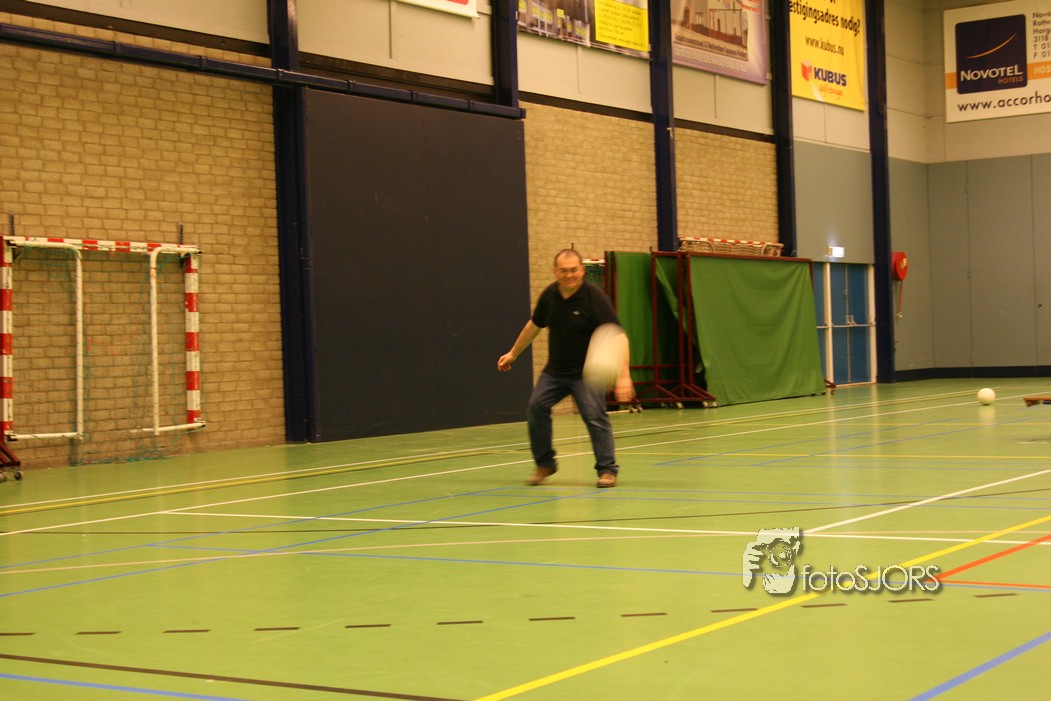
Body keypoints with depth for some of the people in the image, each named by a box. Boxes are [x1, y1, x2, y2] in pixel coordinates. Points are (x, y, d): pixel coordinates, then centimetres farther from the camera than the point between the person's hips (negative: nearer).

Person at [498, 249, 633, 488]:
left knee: (595, 416, -17)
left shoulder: (595, 298, -20)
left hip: (586, 372, -5)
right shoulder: (549, 295, -2)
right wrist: (513, 353, 25)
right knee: (536, 407, -4)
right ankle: (545, 464, 13)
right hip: (555, 370, 5)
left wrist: (623, 375, -36)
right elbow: (534, 326, 16)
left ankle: (607, 470, -4)